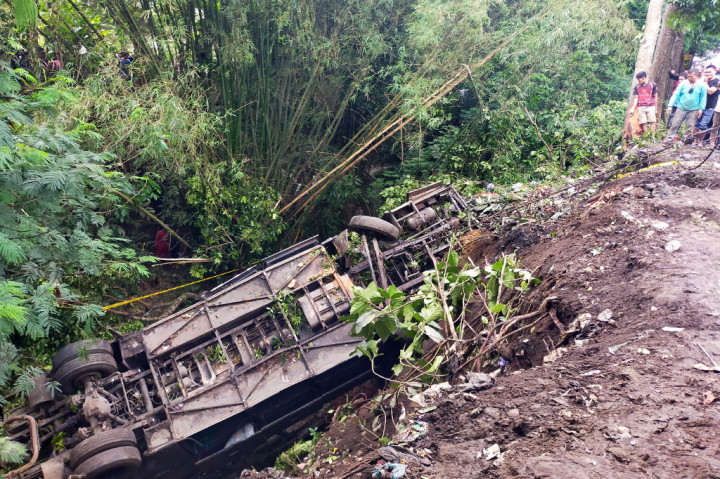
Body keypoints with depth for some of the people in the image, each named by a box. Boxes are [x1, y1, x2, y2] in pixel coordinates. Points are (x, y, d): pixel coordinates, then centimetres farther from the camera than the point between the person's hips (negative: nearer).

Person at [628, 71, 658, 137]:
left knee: (652, 122, -5)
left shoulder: (652, 85, 4)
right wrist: (632, 108, 4)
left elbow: (655, 97, 8)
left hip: (650, 106, -2)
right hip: (641, 107, 2)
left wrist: (655, 108, 8)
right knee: (643, 123, -3)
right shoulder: (637, 87, 10)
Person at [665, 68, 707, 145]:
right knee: (675, 124, -3)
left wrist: (701, 108, -4)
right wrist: (670, 105, -10)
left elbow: (703, 97, 2)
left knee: (690, 127, 5)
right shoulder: (683, 83, -2)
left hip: (693, 110, 0)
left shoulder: (702, 85, -2)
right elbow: (676, 94, -3)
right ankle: (669, 140, 0)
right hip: (681, 108, 0)